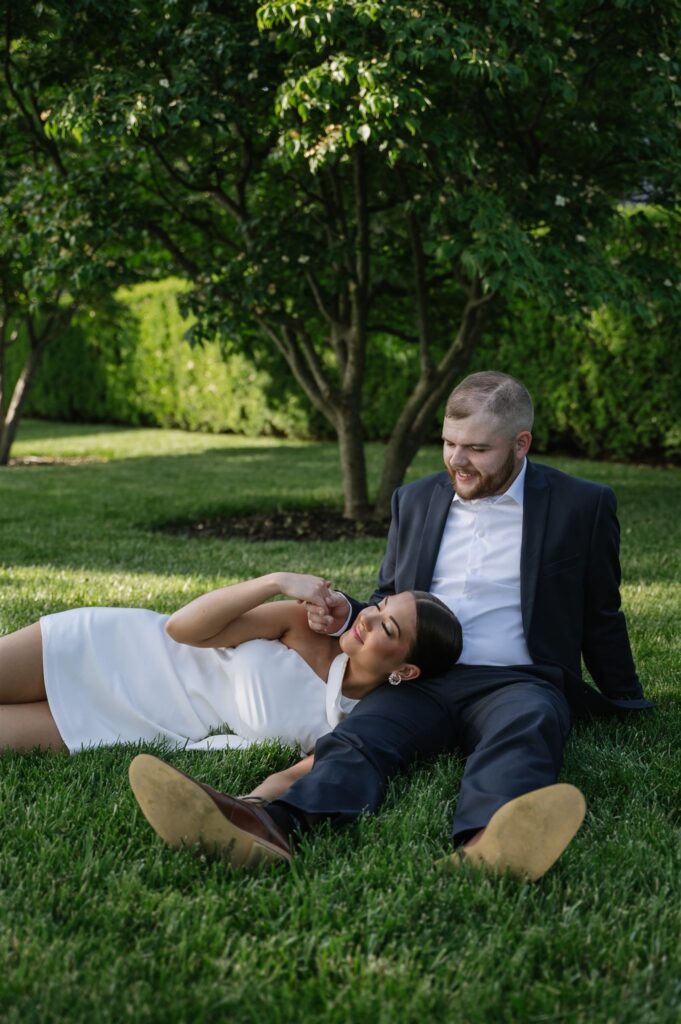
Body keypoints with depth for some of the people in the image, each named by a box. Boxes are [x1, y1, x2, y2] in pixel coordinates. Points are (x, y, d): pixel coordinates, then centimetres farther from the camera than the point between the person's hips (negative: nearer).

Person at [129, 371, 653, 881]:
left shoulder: (582, 505, 7)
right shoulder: (415, 500, 18)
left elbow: (600, 619, 16)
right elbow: (388, 605, 25)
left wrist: (628, 706, 21)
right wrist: (348, 615, 4)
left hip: (518, 681, -2)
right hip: (424, 681, 3)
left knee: (524, 729, -39)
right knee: (359, 735, -30)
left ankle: (485, 845, -71)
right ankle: (272, 828, -60)